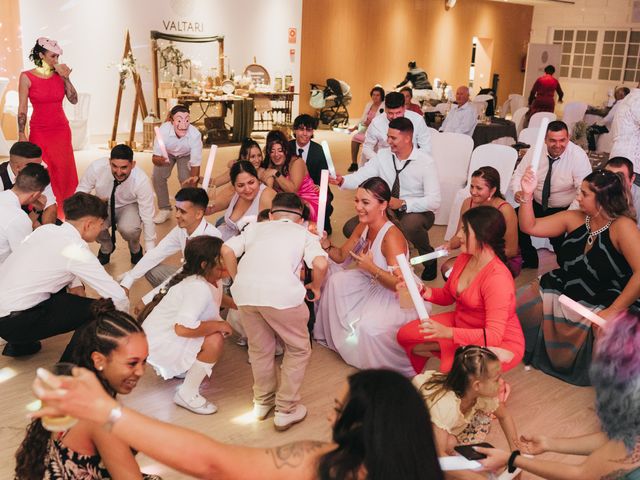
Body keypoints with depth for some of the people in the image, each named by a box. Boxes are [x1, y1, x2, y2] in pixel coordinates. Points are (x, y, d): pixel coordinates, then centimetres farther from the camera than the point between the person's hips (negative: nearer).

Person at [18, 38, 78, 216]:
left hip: (61, 130, 3)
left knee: (63, 171, 4)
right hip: (39, 132, -3)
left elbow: (74, 100, -1)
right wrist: (21, 134, -7)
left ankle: (62, 211, 16)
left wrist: (66, 78, -9)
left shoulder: (59, 75, 3)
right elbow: (22, 108, -4)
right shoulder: (27, 77, -5)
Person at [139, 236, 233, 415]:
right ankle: (187, 394, -10)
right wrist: (219, 326, -25)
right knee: (215, 341, -25)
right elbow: (182, 328, -36)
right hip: (158, 342, -10)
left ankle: (179, 369, 20)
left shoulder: (214, 281, 1)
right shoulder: (197, 287, -28)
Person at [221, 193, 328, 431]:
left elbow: (227, 250, 13)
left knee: (259, 348, 26)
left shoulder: (256, 227, 29)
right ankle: (286, 410, 23)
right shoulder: (304, 233, 22)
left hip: (244, 289, 3)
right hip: (282, 292, -3)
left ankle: (262, 401, 42)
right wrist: (315, 286, 20)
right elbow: (320, 263, 2)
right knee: (298, 349, 20)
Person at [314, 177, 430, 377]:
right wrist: (326, 246, -13)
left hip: (401, 298, -9)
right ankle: (343, 336, 24)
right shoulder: (363, 226, -6)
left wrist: (371, 267, -35)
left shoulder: (391, 237, -30)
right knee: (336, 281, 3)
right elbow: (342, 256, 6)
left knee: (369, 327, -27)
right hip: (374, 285, 9)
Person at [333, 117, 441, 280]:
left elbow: (434, 201, -22)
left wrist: (403, 204, -34)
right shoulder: (383, 155, -3)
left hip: (416, 212, -5)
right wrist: (342, 180, -31)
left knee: (409, 225, -40)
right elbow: (361, 177, -11)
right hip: (387, 210, 5)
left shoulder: (425, 162, -17)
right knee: (351, 228, -12)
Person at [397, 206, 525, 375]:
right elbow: (447, 295, 10)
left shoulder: (498, 278, -30)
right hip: (462, 325, 8)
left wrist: (448, 333, -42)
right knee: (405, 335, 1)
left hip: (498, 344, -7)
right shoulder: (464, 259, -4)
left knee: (453, 372, -33)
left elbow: (493, 335, -33)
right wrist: (427, 292, -12)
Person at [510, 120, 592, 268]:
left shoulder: (578, 156, -16)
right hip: (536, 205, 4)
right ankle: (529, 259, 9)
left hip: (565, 210, -4)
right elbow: (519, 174, 5)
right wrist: (517, 192, -18)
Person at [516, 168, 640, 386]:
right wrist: (527, 195, -11)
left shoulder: (622, 226, -17)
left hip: (598, 305, -4)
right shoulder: (574, 219, -1)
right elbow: (529, 226, 5)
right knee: (518, 306, -6)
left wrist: (612, 311, -23)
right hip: (563, 292, 4)